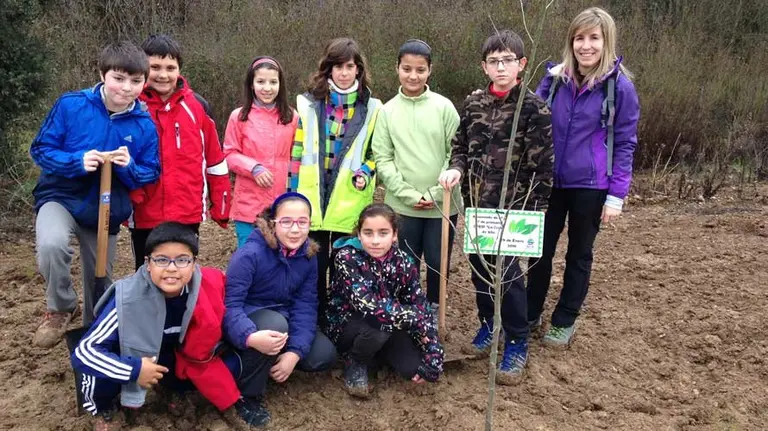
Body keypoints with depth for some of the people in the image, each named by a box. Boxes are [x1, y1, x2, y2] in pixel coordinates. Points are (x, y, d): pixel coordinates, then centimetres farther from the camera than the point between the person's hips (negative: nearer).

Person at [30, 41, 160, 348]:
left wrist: (129, 167, -24)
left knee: (100, 283, 15)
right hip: (61, 197, -2)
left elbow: (152, 174, -2)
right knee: (51, 245, -35)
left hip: (107, 210, 3)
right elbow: (40, 149, -9)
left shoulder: (145, 125, -9)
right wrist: (77, 161, -27)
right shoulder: (71, 105, -15)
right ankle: (62, 308, -5)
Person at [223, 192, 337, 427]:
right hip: (249, 319, -6)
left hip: (284, 318, 6)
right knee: (276, 322, -37)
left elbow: (306, 305, -12)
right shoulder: (250, 253, -26)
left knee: (323, 356, -10)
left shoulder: (308, 255, -8)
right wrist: (251, 337, -53)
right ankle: (248, 395, -16)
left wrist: (294, 352, -26)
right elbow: (230, 303, -32)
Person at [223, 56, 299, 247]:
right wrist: (253, 168, -15)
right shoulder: (239, 116, -2)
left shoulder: (291, 117, 4)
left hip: (283, 204, 2)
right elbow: (230, 154, 2)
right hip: (249, 203, -1)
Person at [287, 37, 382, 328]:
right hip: (312, 200, 0)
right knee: (314, 266, 7)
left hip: (349, 203, 0)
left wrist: (365, 173, -11)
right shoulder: (308, 103, 4)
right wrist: (294, 197, 0)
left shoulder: (371, 108, 5)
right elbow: (297, 153, 4)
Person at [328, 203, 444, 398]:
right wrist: (415, 320, -31)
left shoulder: (403, 263, -12)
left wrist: (433, 360, -19)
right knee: (379, 324, -35)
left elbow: (422, 309, -11)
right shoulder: (347, 258, -24)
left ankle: (380, 355, 15)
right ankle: (355, 364, -4)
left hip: (388, 331, 4)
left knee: (414, 368, -17)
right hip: (346, 325, -4)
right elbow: (368, 305, -35)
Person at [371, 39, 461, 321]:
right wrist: (410, 194, -11)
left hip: (443, 204, 0)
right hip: (402, 206, 1)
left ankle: (433, 312, 30)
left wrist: (436, 193, -10)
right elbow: (382, 159, -2)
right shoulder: (387, 111, 1)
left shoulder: (444, 107, -2)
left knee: (438, 264, 10)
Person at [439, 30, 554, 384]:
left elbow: (542, 165, -9)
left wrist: (536, 211, -11)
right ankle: (488, 324, 35)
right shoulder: (473, 104, 5)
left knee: (508, 272, -5)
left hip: (513, 206, -5)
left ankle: (517, 344, 12)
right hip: (475, 202, 5)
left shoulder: (534, 108, -9)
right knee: (479, 266, 14)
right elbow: (461, 146, 14)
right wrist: (457, 169, -8)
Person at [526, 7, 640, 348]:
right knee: (541, 249, 13)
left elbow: (625, 143, -7)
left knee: (579, 254, 13)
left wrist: (616, 194, -10)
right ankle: (530, 313, 31)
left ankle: (565, 321, 29)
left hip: (590, 186, -3)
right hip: (549, 182, 3)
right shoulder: (555, 79, -1)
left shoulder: (620, 86, -10)